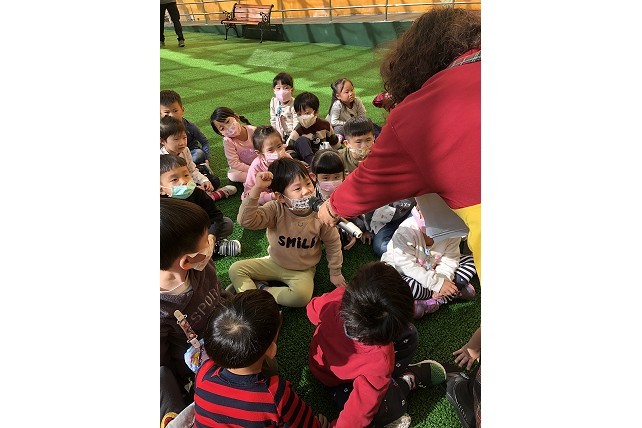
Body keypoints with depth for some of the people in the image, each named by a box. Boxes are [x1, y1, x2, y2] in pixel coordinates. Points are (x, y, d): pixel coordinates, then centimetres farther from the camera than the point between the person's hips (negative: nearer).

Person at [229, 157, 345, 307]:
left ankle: (262, 289, -8)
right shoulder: (276, 210, -23)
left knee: (301, 296, -31)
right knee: (236, 268, -8)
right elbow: (246, 220, -38)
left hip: (303, 270, -1)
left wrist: (335, 273, 3)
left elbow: (333, 243, -5)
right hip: (274, 263, 2)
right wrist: (257, 189, -48)